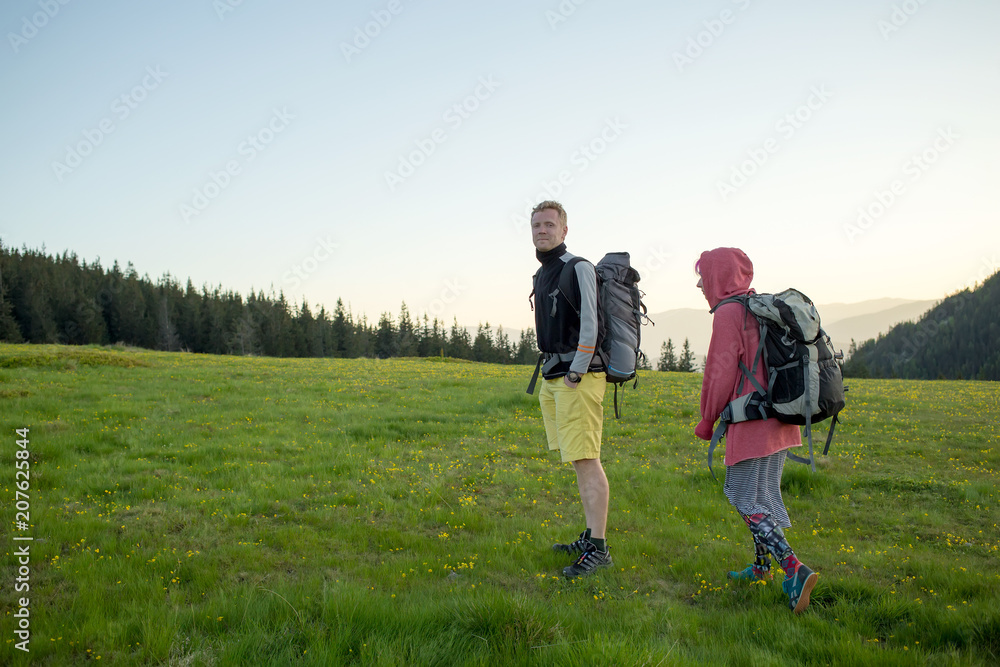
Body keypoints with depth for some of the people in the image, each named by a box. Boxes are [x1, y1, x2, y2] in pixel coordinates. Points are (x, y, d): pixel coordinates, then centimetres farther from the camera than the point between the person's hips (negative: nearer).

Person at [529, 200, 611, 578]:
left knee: (586, 460, -10)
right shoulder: (541, 276, 19)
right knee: (578, 461, 11)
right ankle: (590, 538, 19)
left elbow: (590, 324, -16)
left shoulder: (578, 269, -8)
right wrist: (549, 379, 16)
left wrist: (575, 374, -17)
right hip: (553, 379, 9)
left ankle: (599, 549, -5)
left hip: (578, 379, -9)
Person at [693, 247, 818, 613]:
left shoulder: (728, 313, -13)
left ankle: (794, 569, -14)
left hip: (752, 422, -9)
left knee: (745, 498, -3)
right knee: (764, 492, 18)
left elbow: (721, 374, -13)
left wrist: (707, 421, 0)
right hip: (780, 419, 9)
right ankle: (761, 565, 28)